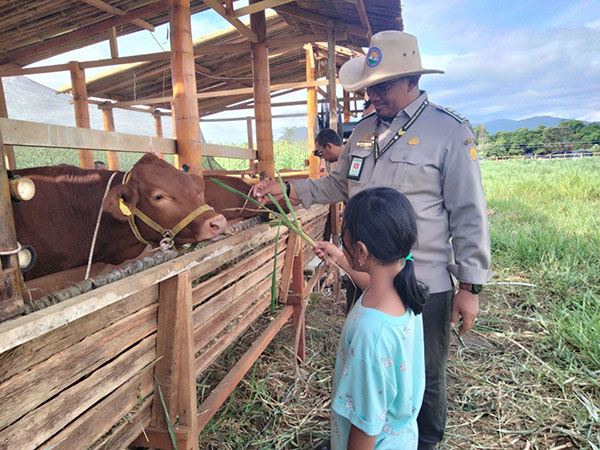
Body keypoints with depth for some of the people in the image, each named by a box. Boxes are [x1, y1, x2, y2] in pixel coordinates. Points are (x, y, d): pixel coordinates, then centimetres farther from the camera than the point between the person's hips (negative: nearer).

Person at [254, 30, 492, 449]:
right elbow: (340, 184, 18)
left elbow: (469, 214, -11)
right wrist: (288, 189, 6)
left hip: (424, 287, -5)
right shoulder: (364, 129, 6)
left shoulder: (450, 131, -11)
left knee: (424, 380, 17)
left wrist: (470, 286, -11)